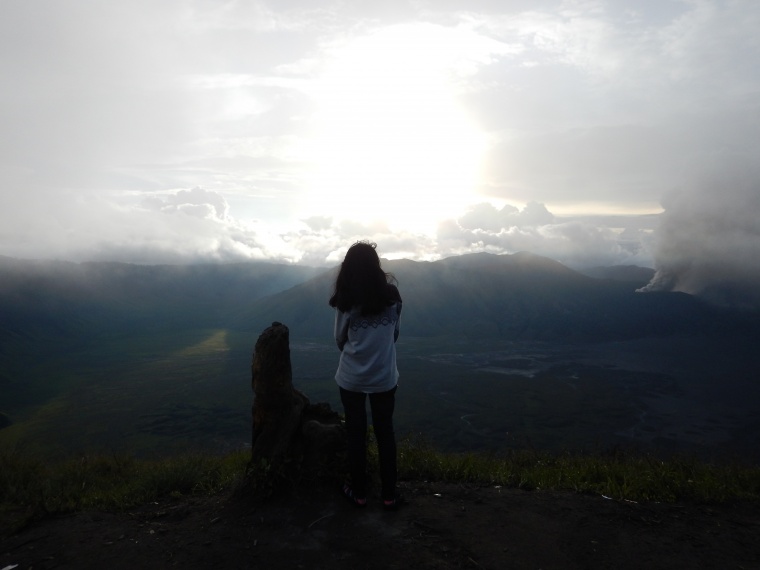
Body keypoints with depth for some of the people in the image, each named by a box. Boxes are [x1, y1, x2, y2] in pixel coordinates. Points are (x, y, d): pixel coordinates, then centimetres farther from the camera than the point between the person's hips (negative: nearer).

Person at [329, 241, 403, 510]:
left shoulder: (346, 301, -13)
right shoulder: (392, 295, -8)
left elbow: (340, 339, -1)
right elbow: (395, 333, 5)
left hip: (352, 377, -1)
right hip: (385, 376, 2)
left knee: (355, 433, 12)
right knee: (385, 432, 14)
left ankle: (359, 492, 25)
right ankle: (389, 495, 21)